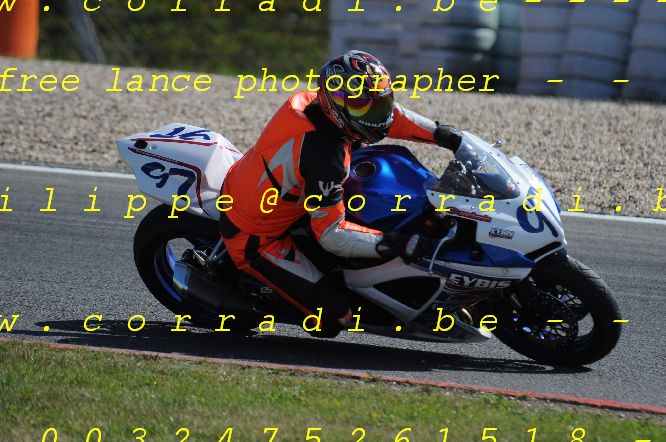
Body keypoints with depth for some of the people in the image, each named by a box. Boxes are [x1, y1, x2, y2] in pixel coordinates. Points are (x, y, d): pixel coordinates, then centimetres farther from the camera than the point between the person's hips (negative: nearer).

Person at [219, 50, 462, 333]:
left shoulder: (310, 101, -10)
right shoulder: (324, 158, -34)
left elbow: (385, 113, 5)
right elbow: (331, 235, -28)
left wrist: (444, 135, 1)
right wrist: (394, 245, -29)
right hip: (254, 240, -9)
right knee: (335, 314, -10)